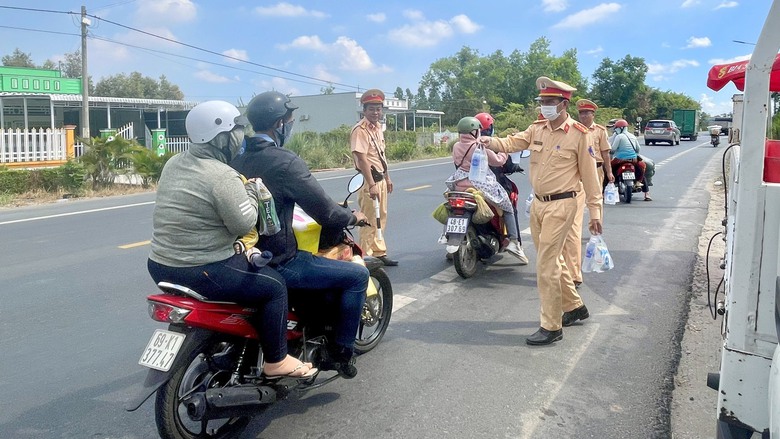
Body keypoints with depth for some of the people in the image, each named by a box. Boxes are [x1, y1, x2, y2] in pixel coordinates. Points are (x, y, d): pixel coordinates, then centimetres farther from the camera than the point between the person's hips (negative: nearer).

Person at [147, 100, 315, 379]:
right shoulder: (222, 176, -20)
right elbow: (244, 224, -18)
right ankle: (276, 361, 10)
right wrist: (251, 190, -3)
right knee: (274, 285, 1)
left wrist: (241, 188, 19)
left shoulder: (174, 164, 8)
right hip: (199, 272, -10)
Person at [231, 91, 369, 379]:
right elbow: (325, 213, -18)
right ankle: (341, 353, 9)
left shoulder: (237, 158, 7)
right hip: (277, 263, -9)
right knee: (357, 275, 1)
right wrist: (353, 217, 3)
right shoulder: (285, 161, -19)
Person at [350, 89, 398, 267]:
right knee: (370, 221, -6)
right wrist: (371, 184, -26)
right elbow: (362, 158, -22)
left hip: (380, 178, 9)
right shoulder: (360, 129, -16)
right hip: (369, 180, -9)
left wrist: (387, 178, 21)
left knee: (381, 218, 15)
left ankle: (379, 254, 25)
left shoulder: (378, 128, 13)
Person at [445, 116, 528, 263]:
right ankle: (513, 241, -2)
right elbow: (497, 161, -4)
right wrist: (504, 153, 15)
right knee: (508, 207, 8)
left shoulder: (456, 146, 5)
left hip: (459, 186, 6)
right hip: (479, 186, -5)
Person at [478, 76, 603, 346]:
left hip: (560, 205, -7)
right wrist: (490, 142, -25)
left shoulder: (579, 134, -9)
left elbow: (590, 176, -8)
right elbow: (512, 143, -5)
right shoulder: (537, 128, 7)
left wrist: (595, 212, -8)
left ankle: (551, 327, 1)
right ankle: (574, 307, 37)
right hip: (538, 203, 7)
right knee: (553, 260, 18)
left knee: (546, 265, -8)